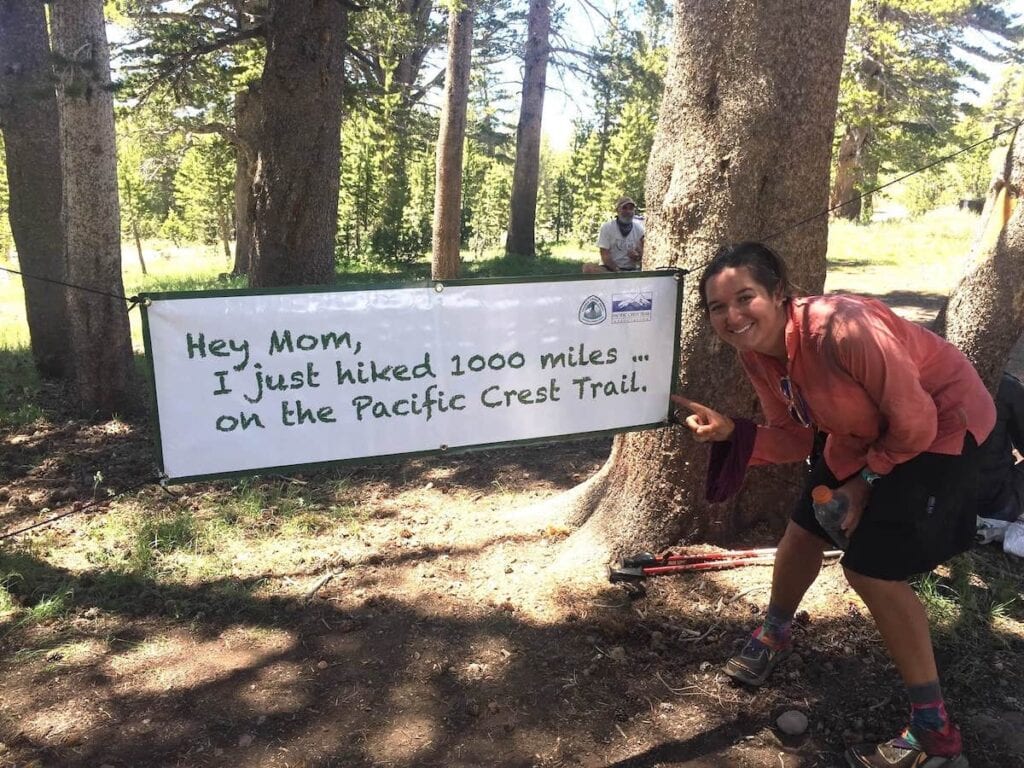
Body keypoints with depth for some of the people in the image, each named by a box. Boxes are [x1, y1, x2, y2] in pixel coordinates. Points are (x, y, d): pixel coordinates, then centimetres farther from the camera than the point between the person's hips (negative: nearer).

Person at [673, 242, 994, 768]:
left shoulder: (842, 329, -37)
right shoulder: (755, 353, -13)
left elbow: (914, 422, -26)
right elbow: (794, 436, -6)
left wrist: (865, 482, -13)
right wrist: (731, 433, -22)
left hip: (941, 423, -7)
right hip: (860, 432, 8)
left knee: (870, 568, -12)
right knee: (804, 531, 14)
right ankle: (774, 634, 44)